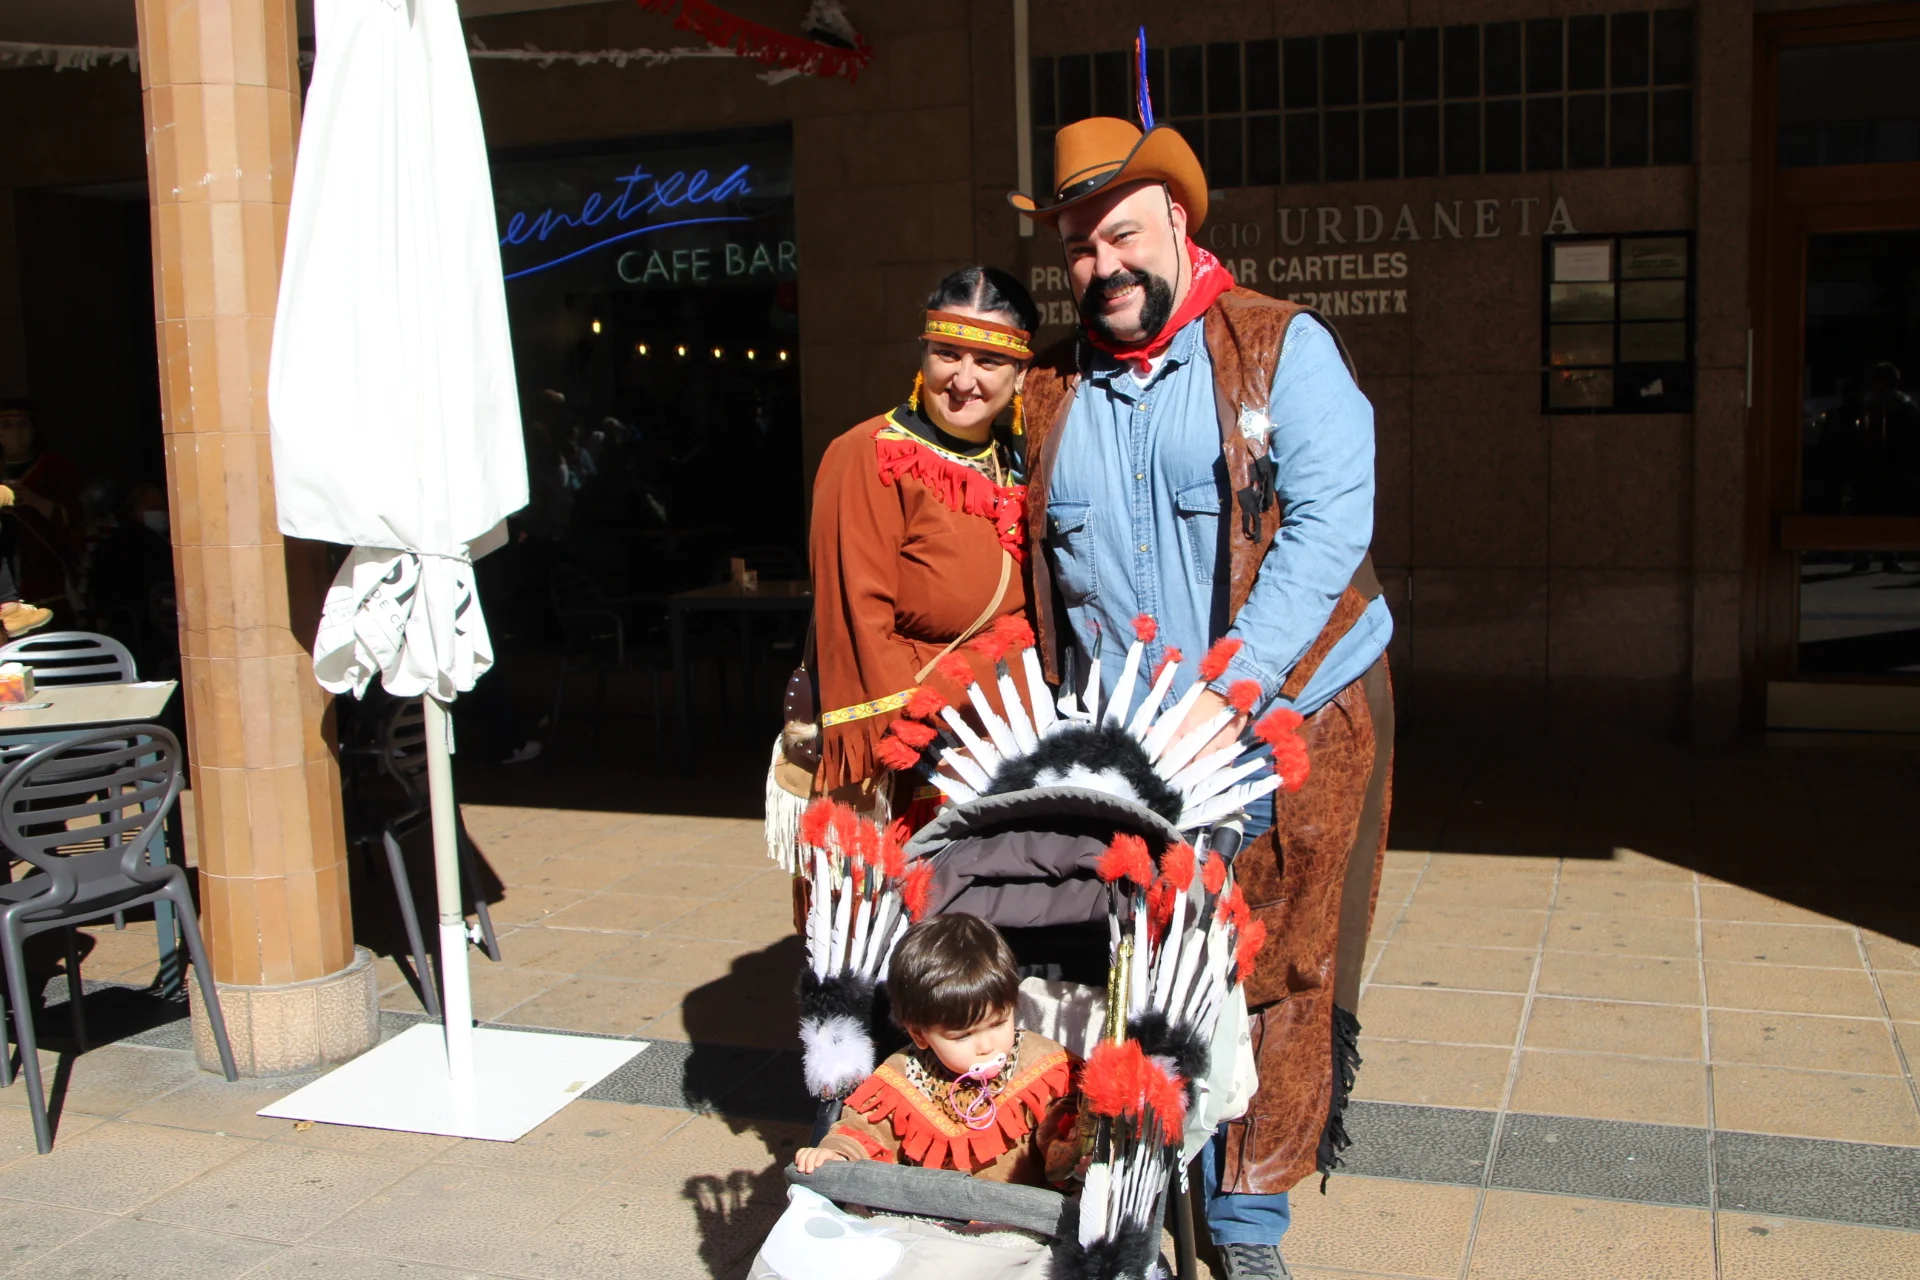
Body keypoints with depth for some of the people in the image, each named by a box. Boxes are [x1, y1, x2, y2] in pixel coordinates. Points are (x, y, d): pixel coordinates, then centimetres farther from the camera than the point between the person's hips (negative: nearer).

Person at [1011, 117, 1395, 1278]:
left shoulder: (1284, 349, -5)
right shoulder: (1056, 391, 9)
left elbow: (1329, 527, -15)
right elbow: (1043, 571, 15)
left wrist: (1229, 688, -23)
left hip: (1290, 722, -3)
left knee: (1276, 975, 4)